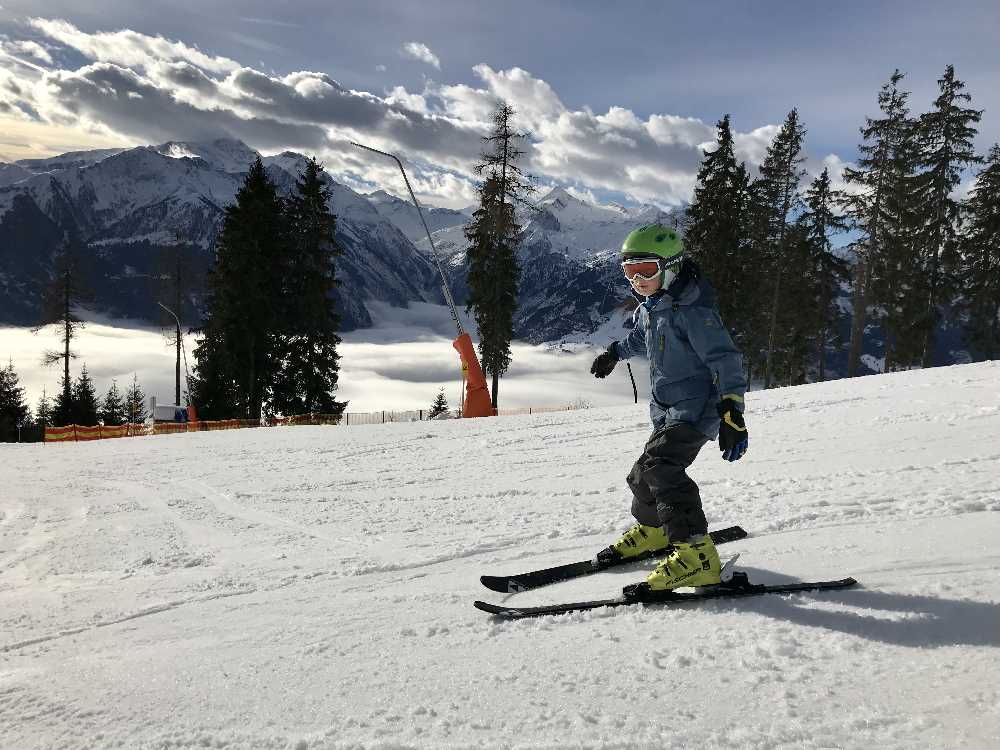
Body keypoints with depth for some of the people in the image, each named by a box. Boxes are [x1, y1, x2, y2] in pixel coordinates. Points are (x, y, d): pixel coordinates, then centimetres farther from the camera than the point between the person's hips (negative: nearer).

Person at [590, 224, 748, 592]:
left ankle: (696, 555, -31)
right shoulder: (648, 308, 9)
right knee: (644, 476, 16)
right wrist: (614, 353, 48)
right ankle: (652, 530, 43)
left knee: (659, 466, -28)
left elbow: (725, 361, -24)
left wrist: (732, 413, -32)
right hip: (668, 411, 9)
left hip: (696, 410, -9)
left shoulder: (692, 311, -19)